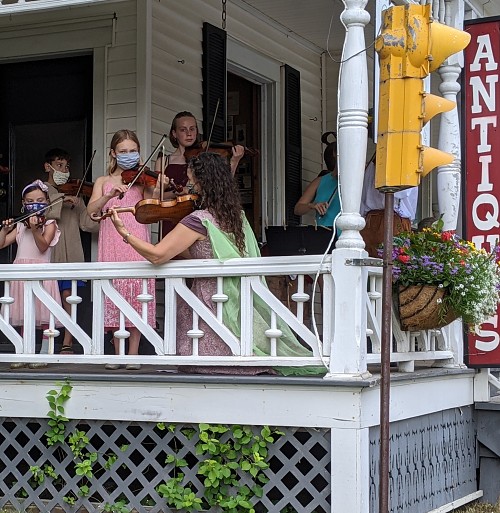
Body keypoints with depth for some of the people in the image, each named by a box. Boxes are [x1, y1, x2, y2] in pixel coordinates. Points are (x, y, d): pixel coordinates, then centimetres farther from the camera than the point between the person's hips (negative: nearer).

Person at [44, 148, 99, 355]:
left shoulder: (74, 194, 17)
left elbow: (88, 223, 6)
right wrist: (61, 201, -19)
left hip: (70, 253, 2)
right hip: (46, 252, -2)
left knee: (67, 296, -6)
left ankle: (67, 344, -4)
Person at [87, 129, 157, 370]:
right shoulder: (104, 182, 13)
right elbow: (91, 210, -3)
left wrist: (157, 190, -21)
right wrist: (110, 195, -18)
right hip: (111, 248, 2)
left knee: (137, 297, -5)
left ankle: (133, 353, 0)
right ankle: (118, 353, 9)